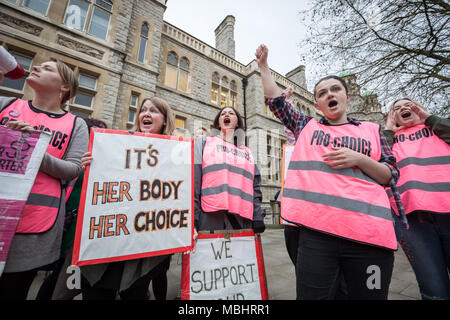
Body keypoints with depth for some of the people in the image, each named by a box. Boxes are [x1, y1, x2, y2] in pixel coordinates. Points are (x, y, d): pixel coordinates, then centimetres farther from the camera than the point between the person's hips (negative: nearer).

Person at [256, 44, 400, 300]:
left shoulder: (371, 130, 15)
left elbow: (391, 176, 13)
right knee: (313, 295, 5)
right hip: (317, 231, -1)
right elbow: (276, 99, 16)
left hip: (370, 234, 2)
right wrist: (263, 65, 22)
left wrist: (358, 159, -6)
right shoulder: (306, 126, 14)